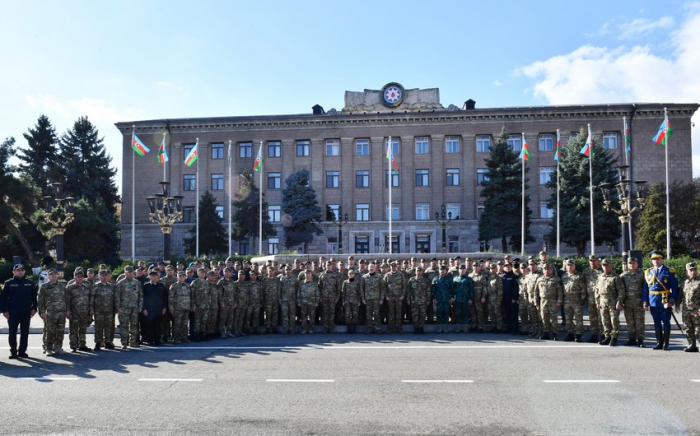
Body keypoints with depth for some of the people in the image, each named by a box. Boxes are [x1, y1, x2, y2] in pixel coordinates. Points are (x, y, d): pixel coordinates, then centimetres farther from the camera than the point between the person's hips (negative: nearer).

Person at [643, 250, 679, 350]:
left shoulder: (669, 272, 0)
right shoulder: (648, 272, 10)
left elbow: (674, 288, -2)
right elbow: (645, 289, 11)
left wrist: (672, 301, -11)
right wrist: (645, 302, 6)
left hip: (665, 301, -3)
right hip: (653, 302, 3)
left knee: (666, 322, 2)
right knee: (657, 323, 9)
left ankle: (666, 344, 12)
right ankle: (659, 343, 18)